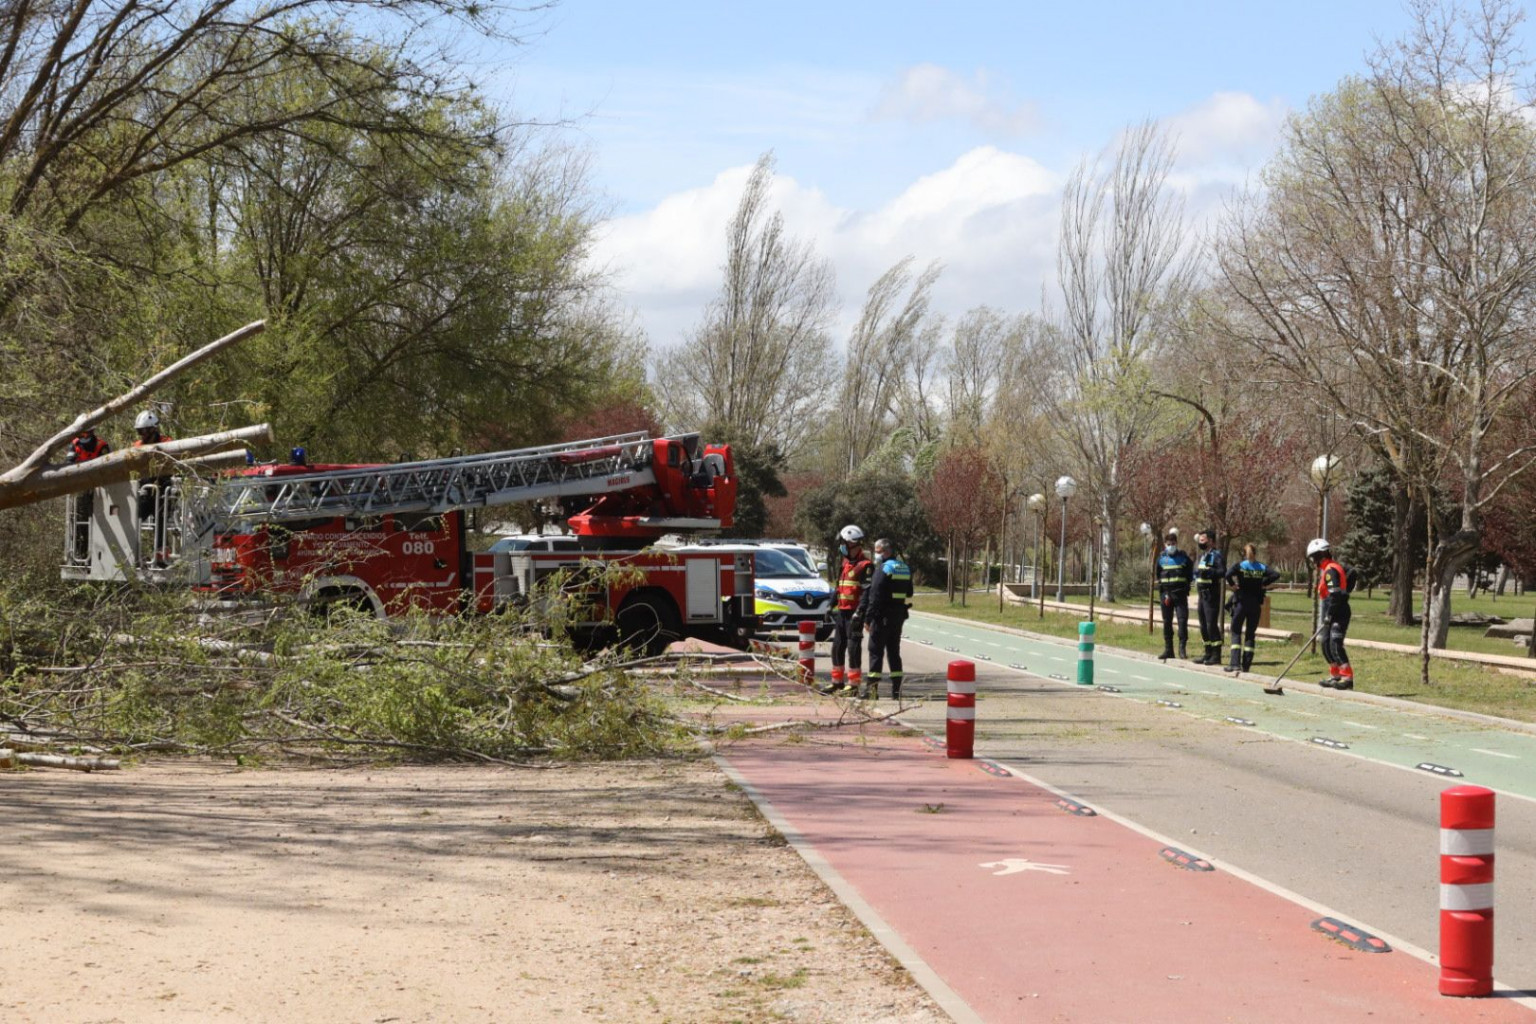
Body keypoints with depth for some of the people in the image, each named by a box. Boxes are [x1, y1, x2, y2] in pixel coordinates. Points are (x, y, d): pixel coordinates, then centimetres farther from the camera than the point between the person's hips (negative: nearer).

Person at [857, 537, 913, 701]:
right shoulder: (905, 569, 13)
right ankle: (896, 690, 10)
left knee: (876, 650, -4)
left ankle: (872, 689, -7)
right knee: (894, 651, 12)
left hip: (882, 616, -8)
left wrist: (867, 619, -14)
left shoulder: (883, 569, -13)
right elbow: (908, 594, 19)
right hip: (899, 616, 8)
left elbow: (875, 597, -16)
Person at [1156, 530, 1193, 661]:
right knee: (1167, 623, 6)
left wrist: (1186, 589, 0)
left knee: (1182, 620, -11)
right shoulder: (1161, 558, 8)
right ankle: (1168, 649, 12)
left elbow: (1190, 574, 8)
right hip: (1166, 594, 2)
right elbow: (1157, 576, 11)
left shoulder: (1183, 557, 3)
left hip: (1180, 594, -2)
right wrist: (1162, 592, 2)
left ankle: (1183, 648, -8)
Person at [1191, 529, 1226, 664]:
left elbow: (1223, 572, -23)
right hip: (1202, 595, 9)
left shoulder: (1217, 555, -10)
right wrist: (1198, 596, 24)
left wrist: (1209, 572, -35)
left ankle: (1216, 655, -7)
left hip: (1211, 595, -9)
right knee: (1203, 626, 13)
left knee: (1211, 625, -10)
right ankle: (1208, 654, 20)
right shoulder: (1203, 555, 19)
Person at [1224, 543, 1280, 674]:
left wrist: (1233, 584, -7)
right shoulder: (1262, 567, 3)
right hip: (1256, 604, 3)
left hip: (1241, 601, -3)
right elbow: (1276, 575, -10)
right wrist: (1264, 584, 0)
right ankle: (1246, 664, 7)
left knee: (1236, 631, 3)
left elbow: (1229, 575, -23)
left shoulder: (1240, 565, -5)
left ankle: (1235, 663, -10)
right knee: (1250, 633, 10)